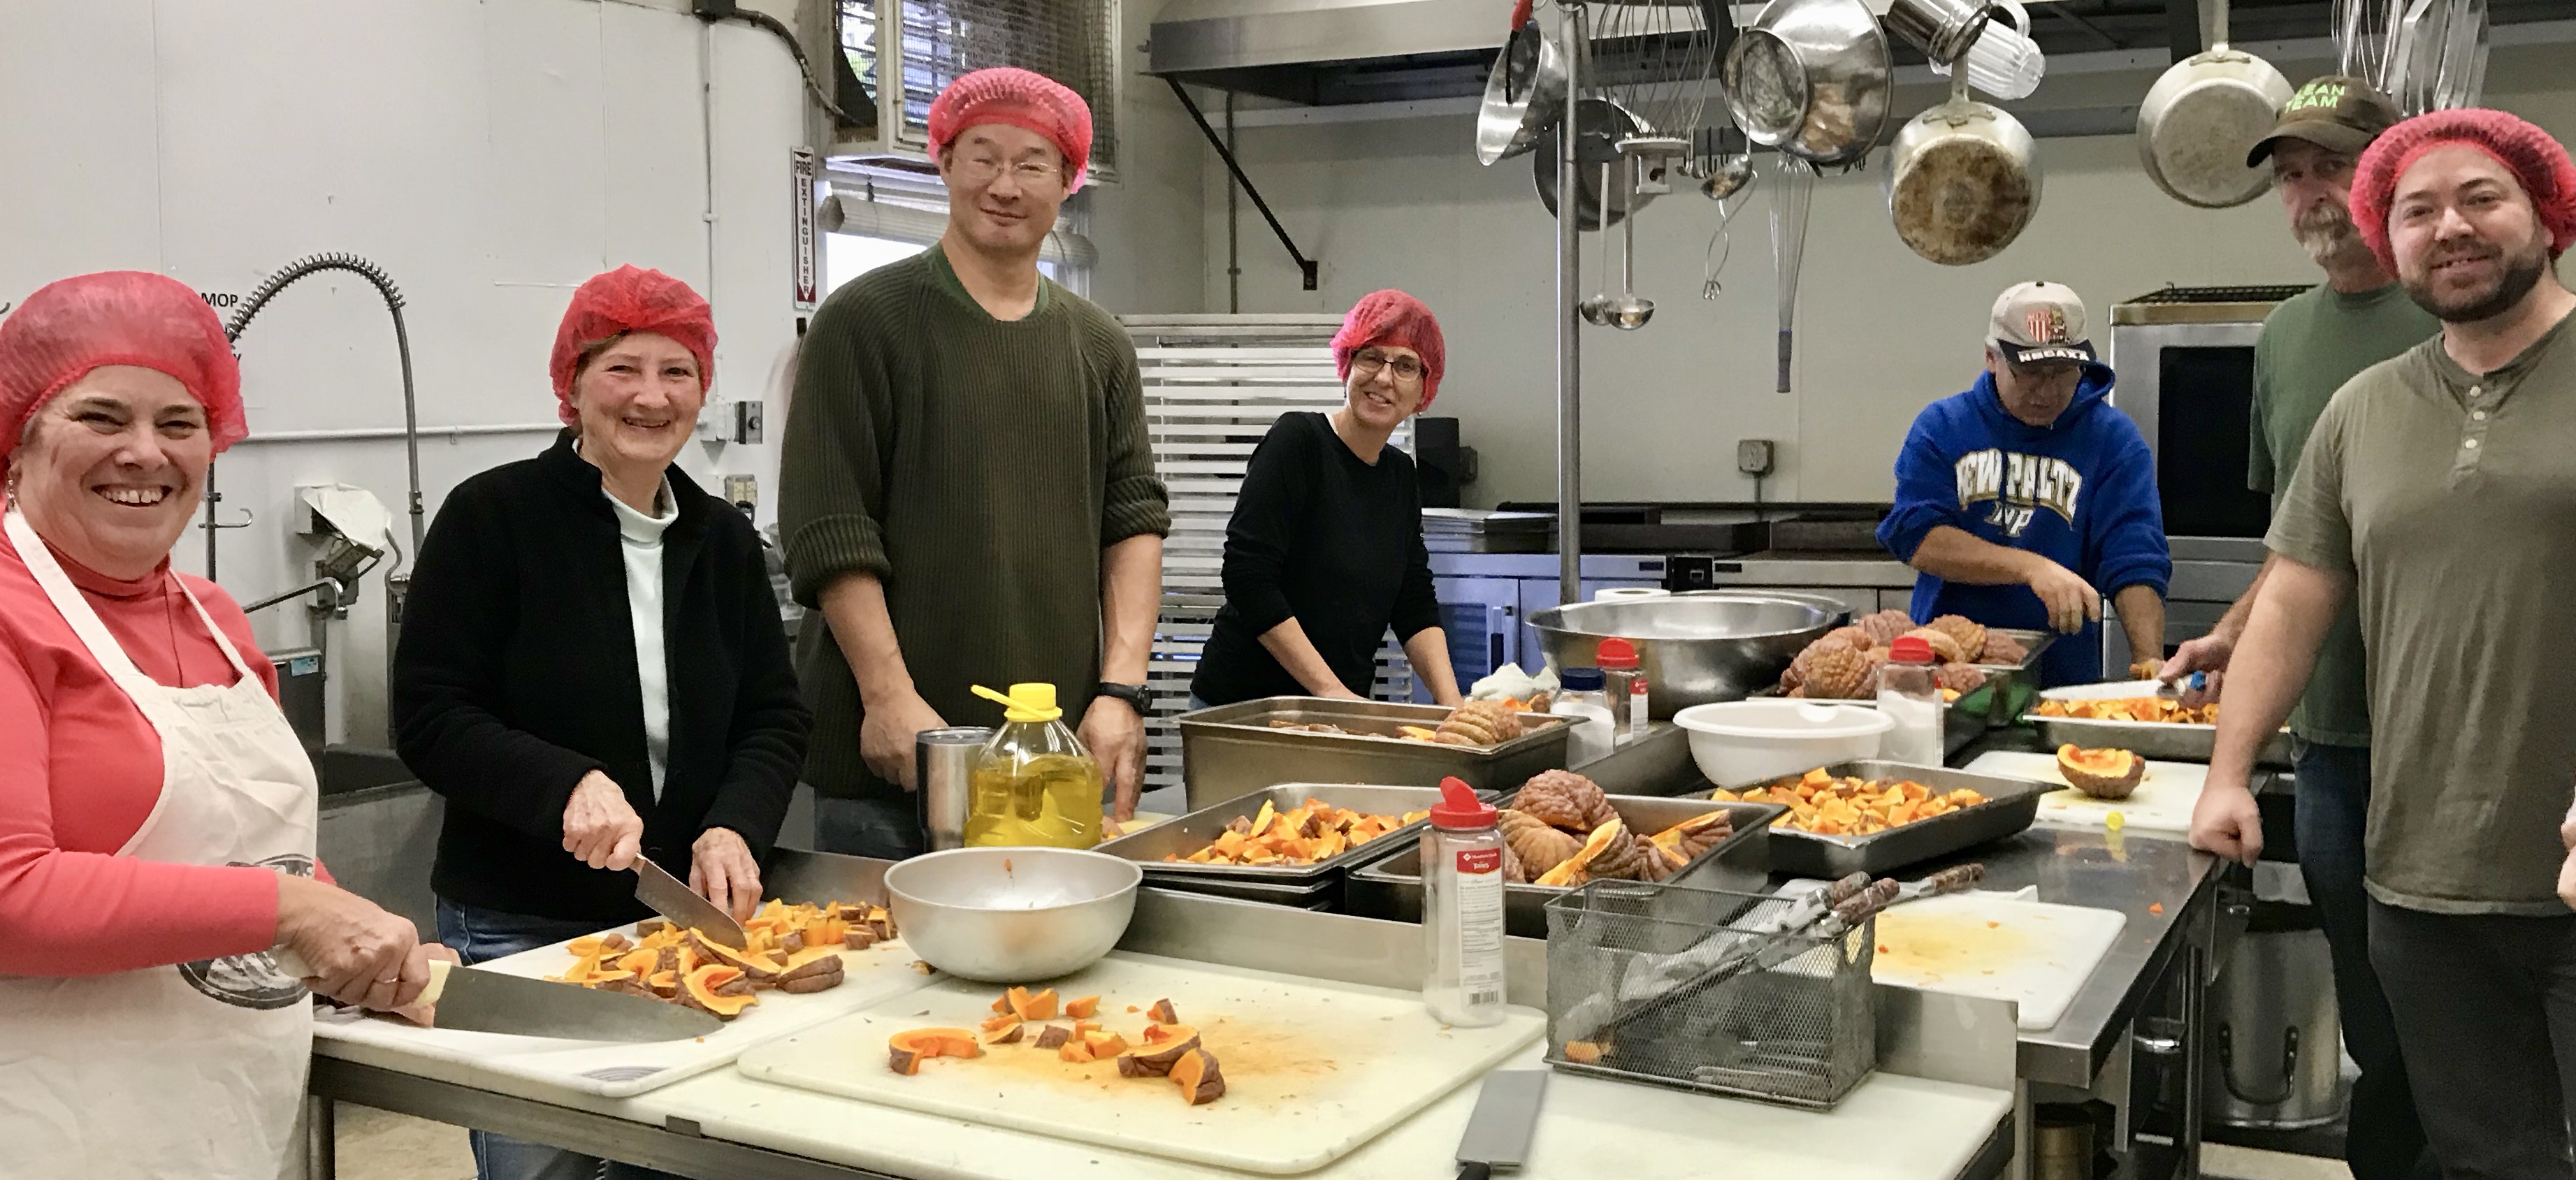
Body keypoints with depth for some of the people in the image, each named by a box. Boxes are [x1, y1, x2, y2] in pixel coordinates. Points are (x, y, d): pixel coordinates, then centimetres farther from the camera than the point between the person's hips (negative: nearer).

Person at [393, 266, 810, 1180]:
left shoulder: (722, 538, 7)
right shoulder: (494, 516, -7)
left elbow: (775, 717, 7)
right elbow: (428, 718, -10)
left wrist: (735, 828, -11)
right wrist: (567, 785, -23)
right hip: (518, 930, -4)